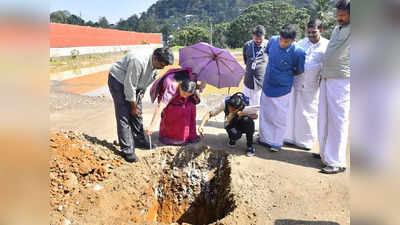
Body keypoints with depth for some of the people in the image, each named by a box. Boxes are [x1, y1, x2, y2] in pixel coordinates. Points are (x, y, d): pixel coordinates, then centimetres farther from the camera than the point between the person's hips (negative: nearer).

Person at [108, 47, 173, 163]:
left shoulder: (156, 65, -9)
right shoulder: (138, 61, -35)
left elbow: (146, 82, 7)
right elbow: (129, 86, -29)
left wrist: (140, 95, 0)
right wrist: (133, 106, -20)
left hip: (133, 84, 8)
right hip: (118, 80, -8)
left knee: (137, 114, 10)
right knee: (124, 116, -12)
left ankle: (139, 141, 26)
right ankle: (127, 151, -9)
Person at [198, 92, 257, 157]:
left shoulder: (246, 103, -26)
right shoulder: (225, 103, -25)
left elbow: (255, 116, -24)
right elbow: (209, 114, -23)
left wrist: (244, 114, -40)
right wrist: (202, 125, -37)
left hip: (243, 125, 1)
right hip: (231, 125, 0)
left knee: (247, 120, -34)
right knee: (234, 134, -35)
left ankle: (250, 145, -13)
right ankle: (232, 139, 5)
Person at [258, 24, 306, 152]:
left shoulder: (298, 52, -21)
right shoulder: (273, 40, -9)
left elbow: (299, 71, -5)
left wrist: (285, 75, 0)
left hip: (282, 90, -4)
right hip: (266, 86, 5)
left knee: (279, 118, 8)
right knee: (264, 114, 15)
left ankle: (276, 143, 25)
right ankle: (264, 138, 33)